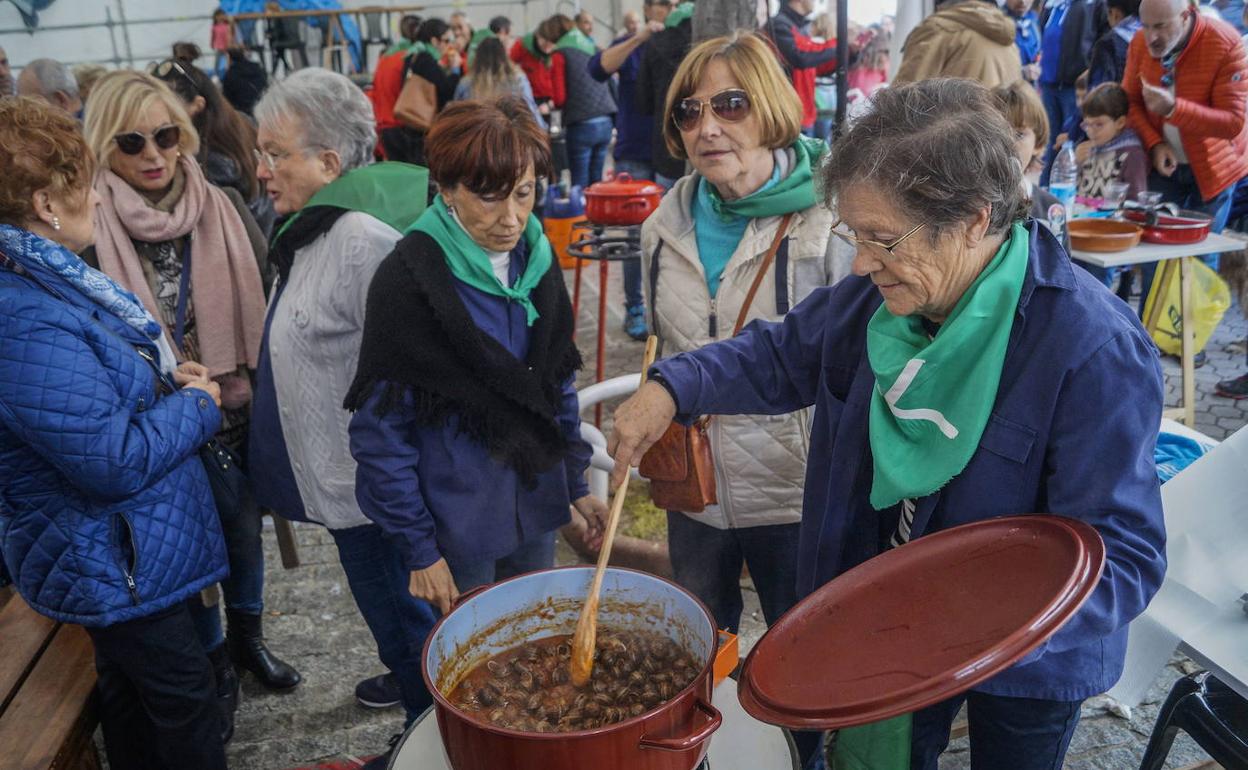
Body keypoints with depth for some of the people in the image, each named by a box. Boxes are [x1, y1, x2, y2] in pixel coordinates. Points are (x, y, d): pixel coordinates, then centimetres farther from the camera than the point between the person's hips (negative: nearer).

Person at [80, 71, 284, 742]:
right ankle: (214, 665, 36)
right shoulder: (91, 232, -11)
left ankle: (247, 637, 45)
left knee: (243, 529, 19)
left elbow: (263, 304, 4)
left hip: (238, 415, 3)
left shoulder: (224, 210, -2)